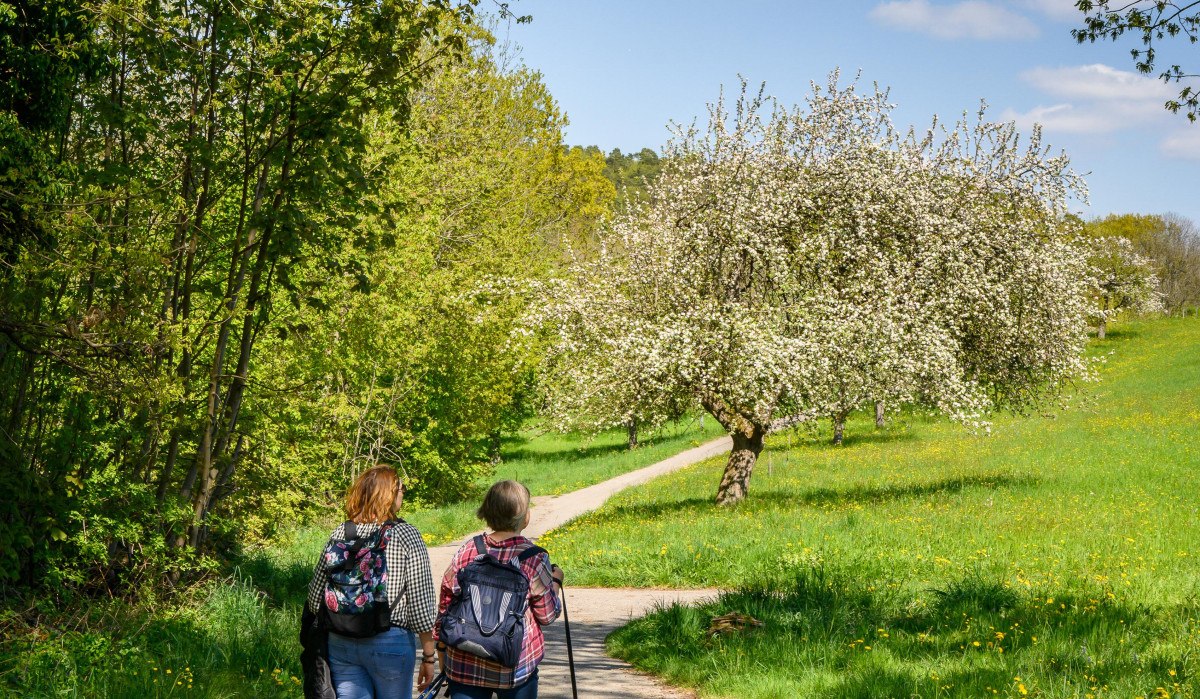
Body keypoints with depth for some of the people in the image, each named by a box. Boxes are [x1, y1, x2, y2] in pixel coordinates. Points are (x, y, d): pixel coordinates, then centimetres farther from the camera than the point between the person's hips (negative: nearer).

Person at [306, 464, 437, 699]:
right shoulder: (406, 535, -8)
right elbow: (420, 601, -8)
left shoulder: (340, 534, 3)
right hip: (390, 642, -4)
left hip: (341, 642, 4)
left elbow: (316, 595, 6)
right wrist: (428, 656, 0)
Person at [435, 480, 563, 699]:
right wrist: (556, 581, 17)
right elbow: (548, 615, -1)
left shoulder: (465, 552, 1)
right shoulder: (533, 558, -8)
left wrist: (443, 655, 18)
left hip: (464, 665, 3)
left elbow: (445, 608, 6)